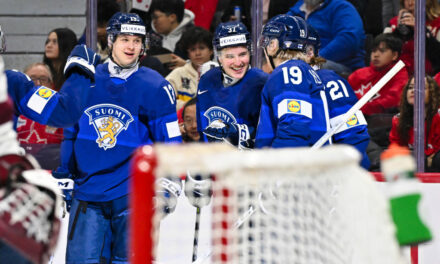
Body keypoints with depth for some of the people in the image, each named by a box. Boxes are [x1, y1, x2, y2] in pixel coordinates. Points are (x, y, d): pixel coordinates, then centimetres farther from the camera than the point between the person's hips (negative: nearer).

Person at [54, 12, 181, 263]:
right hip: (87, 193, 3)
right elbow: (70, 132, 18)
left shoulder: (155, 87, -3)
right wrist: (65, 177, 17)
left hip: (133, 196, -3)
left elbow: (170, 141, 2)